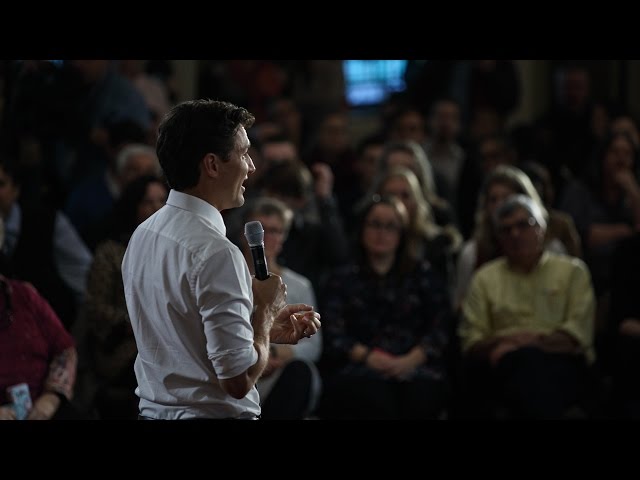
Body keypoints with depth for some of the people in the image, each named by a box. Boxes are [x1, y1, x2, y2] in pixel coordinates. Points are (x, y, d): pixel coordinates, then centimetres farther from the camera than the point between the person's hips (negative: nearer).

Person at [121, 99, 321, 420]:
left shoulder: (143, 235, 4)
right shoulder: (214, 253, -22)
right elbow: (239, 379, -23)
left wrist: (267, 329, 12)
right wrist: (264, 311, -8)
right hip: (212, 412, -8)